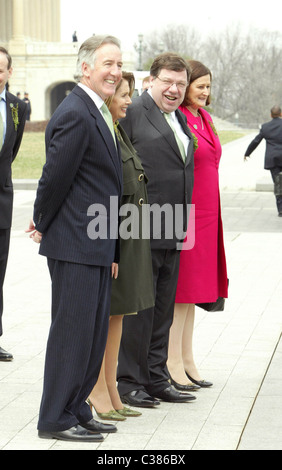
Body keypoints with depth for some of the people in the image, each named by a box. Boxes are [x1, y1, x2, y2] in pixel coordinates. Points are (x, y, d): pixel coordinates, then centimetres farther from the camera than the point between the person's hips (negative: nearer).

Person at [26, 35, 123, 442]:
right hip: (76, 243, -10)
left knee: (93, 332, 14)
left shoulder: (93, 112, 16)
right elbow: (56, 176, -15)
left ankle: (76, 411, 23)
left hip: (97, 244, 10)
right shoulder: (75, 114, -17)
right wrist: (43, 224, -2)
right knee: (72, 330, -3)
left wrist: (43, 223, 17)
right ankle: (55, 420, 5)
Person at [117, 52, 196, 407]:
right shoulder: (132, 113, -9)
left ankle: (155, 378, 22)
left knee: (163, 310, 13)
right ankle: (129, 382, 9)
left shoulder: (181, 118, 17)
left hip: (173, 232, 8)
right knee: (137, 309, -1)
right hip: (142, 231, -8)